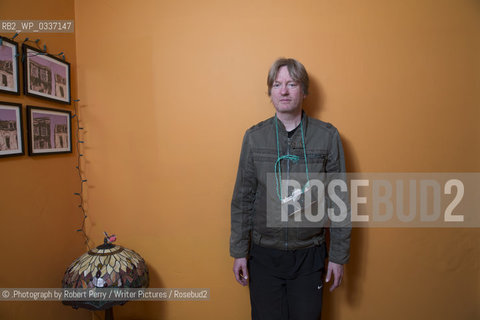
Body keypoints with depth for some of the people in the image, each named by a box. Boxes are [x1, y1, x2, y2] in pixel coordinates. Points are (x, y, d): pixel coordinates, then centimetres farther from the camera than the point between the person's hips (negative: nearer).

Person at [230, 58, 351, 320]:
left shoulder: (327, 136, -7)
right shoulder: (254, 137, -5)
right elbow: (242, 199, 0)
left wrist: (338, 256, 0)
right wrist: (239, 251, 1)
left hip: (309, 255, 0)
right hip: (263, 255, 1)